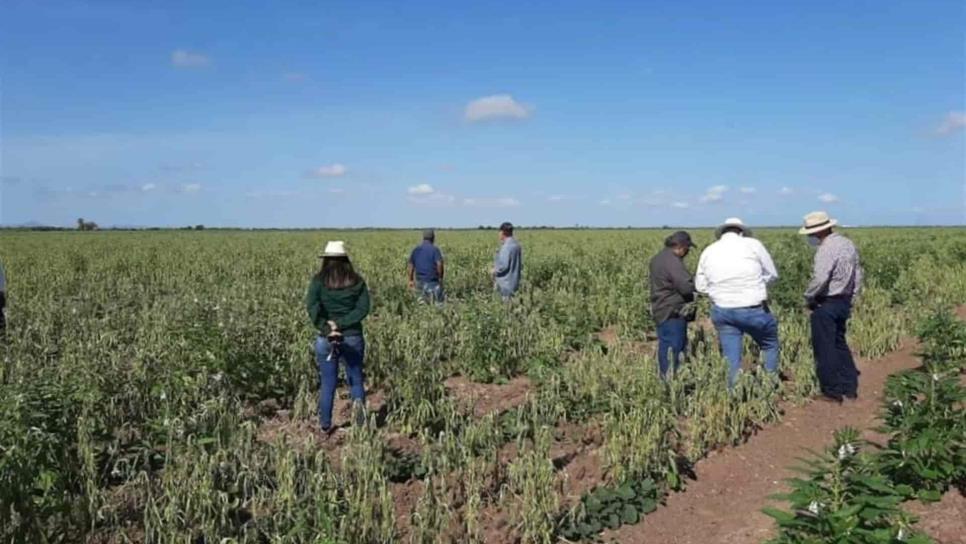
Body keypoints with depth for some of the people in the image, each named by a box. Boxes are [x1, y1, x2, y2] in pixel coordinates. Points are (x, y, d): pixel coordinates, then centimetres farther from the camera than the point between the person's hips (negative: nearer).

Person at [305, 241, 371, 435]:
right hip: (353, 338, 0)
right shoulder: (357, 281, 2)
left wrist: (327, 329, -19)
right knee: (355, 379, 14)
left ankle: (325, 425, 18)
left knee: (327, 384, 13)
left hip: (326, 339, 0)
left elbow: (312, 307, -18)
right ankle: (358, 401, -16)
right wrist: (341, 324, -13)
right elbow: (363, 309, -9)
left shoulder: (319, 281, -2)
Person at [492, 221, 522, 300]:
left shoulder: (506, 246, -18)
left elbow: (503, 265, -20)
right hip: (515, 283, 9)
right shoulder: (517, 245, 9)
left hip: (506, 284, -9)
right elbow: (521, 265, 14)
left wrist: (495, 271, -4)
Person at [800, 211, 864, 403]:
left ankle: (832, 392, 8)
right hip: (844, 302, 9)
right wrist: (850, 299, 20)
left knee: (824, 349, 2)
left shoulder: (827, 249, -21)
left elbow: (819, 280, -30)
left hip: (825, 305, -9)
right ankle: (850, 387, 25)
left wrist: (808, 298, -14)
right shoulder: (848, 244, 9)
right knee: (839, 344, 20)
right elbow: (858, 275, 15)